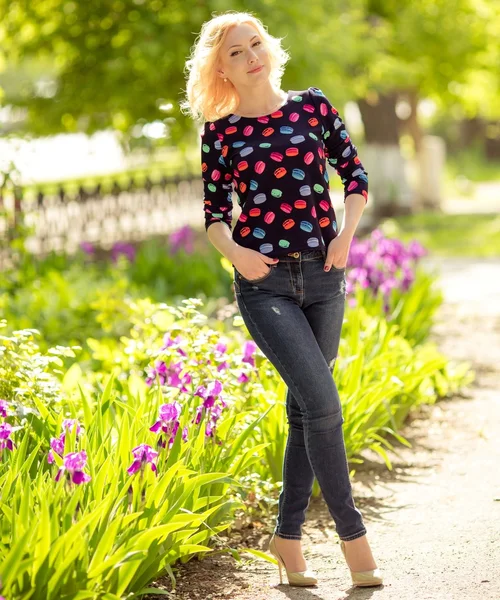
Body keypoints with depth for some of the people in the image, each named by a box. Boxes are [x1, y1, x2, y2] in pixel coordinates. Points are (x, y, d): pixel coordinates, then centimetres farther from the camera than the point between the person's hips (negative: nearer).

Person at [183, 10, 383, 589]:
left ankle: (288, 535, 19)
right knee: (323, 403, -14)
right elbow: (214, 212, 8)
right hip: (263, 283, -2)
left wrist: (346, 234, -5)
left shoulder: (312, 106, 6)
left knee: (305, 409, 7)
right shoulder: (219, 131, 2)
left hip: (324, 277, 3)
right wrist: (233, 250, -12)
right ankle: (352, 533, -2)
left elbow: (355, 176, 9)